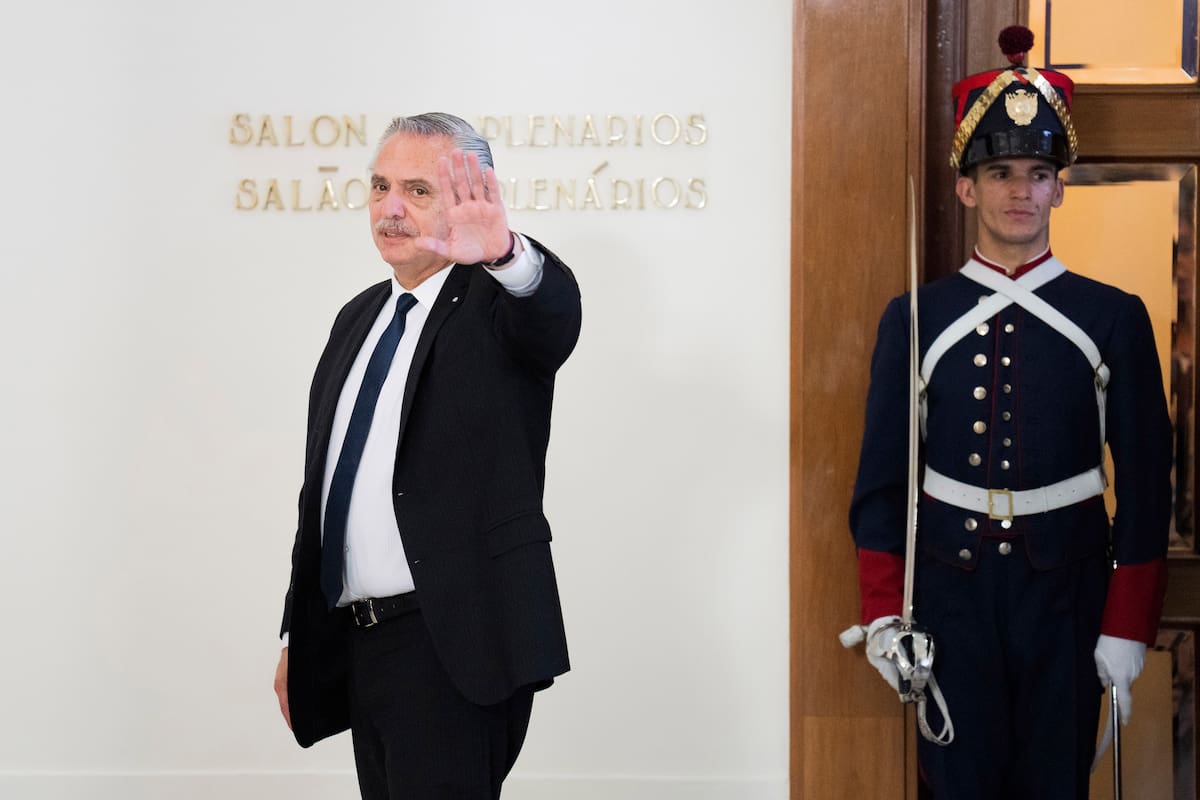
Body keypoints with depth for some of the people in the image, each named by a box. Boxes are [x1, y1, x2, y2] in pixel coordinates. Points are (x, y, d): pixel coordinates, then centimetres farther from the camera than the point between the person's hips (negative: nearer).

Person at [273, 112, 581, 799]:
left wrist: (504, 253, -53)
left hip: (457, 642, -7)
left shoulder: (495, 305, -4)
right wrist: (298, 636, 18)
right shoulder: (360, 318, 16)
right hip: (357, 642, 7)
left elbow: (555, 311, -30)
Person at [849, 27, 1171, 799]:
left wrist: (1128, 626, -4)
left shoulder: (1115, 319, 0)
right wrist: (883, 613, -2)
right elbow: (882, 479, 3)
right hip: (951, 593, 0)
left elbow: (1146, 485, 0)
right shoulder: (916, 319, 1)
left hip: (1066, 590, 0)